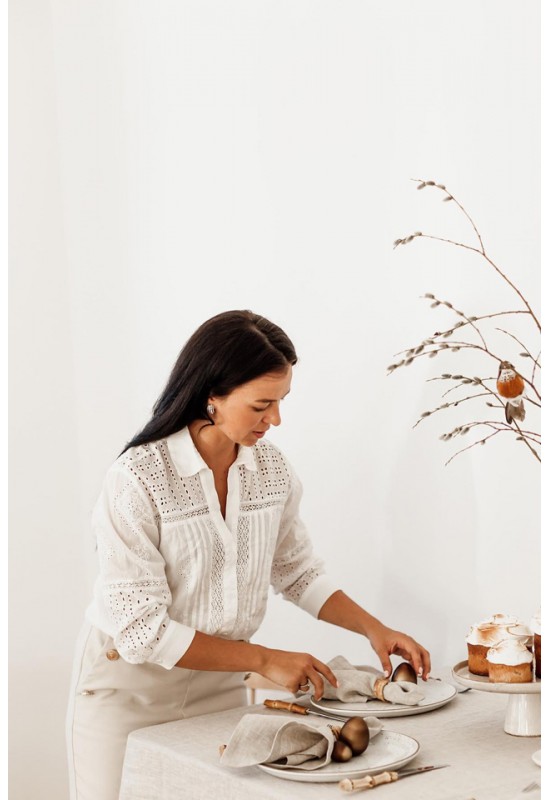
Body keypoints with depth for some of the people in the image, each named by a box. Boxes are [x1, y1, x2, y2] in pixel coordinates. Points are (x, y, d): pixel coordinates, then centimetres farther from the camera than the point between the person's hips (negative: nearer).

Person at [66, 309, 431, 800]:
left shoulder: (270, 467, -4)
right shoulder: (137, 480, -22)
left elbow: (298, 572, 11)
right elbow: (142, 629, -23)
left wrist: (374, 629, -3)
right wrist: (264, 660, -21)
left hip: (220, 684, 5)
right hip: (130, 690, -4)